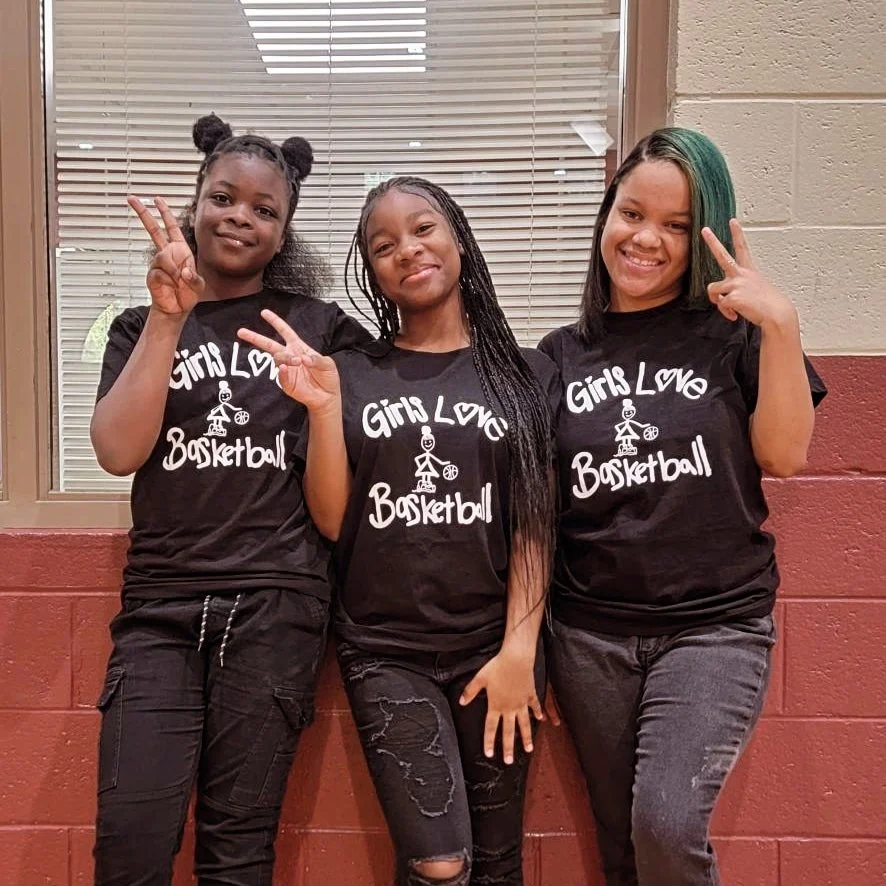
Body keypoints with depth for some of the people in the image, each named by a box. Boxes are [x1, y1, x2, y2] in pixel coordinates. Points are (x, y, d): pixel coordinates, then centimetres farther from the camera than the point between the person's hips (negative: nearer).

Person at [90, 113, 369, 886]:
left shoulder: (322, 329, 7)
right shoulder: (142, 328, 12)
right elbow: (118, 451, -7)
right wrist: (170, 314, -9)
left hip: (277, 602, -1)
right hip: (161, 603, 1)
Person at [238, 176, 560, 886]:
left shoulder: (524, 375, 4)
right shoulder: (352, 376, 5)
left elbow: (536, 526, 1)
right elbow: (332, 521, 0)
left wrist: (520, 648, -8)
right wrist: (323, 406, -11)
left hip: (494, 646, 1)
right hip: (386, 651, 0)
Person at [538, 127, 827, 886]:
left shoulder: (731, 333, 1)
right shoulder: (561, 356, 6)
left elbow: (784, 454, -8)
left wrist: (782, 323, -17)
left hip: (715, 624, -2)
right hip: (590, 632, 3)